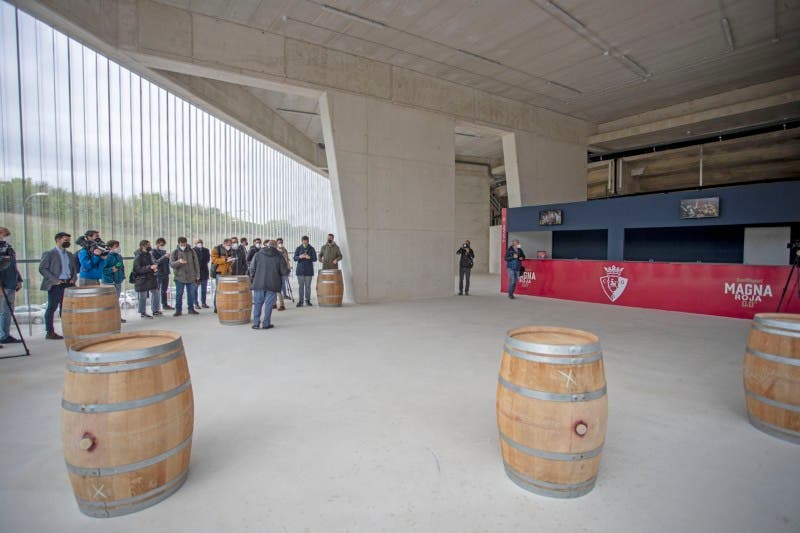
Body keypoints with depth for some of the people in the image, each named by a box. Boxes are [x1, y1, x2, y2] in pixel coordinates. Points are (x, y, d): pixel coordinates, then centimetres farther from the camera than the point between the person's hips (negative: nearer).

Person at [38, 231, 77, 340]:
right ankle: (50, 332, 4)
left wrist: (74, 278, 3)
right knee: (52, 308, -1)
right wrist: (54, 280, -16)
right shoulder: (49, 254, -3)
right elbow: (42, 268, -9)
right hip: (55, 285, -6)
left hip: (68, 284, 6)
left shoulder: (70, 254, 15)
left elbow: (74, 268, 21)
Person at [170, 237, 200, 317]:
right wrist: (178, 261, -29)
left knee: (191, 294, 7)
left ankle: (191, 309, 19)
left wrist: (197, 275, 6)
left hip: (191, 277, 2)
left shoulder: (191, 251, 4)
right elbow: (171, 263, -9)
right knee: (179, 294, 3)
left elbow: (196, 263, 8)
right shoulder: (175, 252, 0)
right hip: (179, 277, -1)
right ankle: (178, 310, 13)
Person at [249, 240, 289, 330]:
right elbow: (284, 271, -3)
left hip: (259, 283, 1)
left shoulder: (258, 254, 2)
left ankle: (256, 323, 10)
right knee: (269, 304, 5)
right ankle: (266, 324, 7)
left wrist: (252, 279, 15)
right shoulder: (279, 256, -2)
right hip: (272, 284, -1)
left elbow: (252, 268, 0)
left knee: (257, 303, 10)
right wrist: (288, 271, 20)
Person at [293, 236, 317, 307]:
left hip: (309, 271, 0)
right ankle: (300, 301, 5)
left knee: (308, 286, 4)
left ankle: (308, 300, 14)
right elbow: (295, 258, 0)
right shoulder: (298, 248, 5)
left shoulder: (311, 249, 3)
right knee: (301, 286, 0)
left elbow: (315, 259, 0)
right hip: (300, 270, 0)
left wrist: (309, 257, -20)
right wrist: (300, 256, -21)